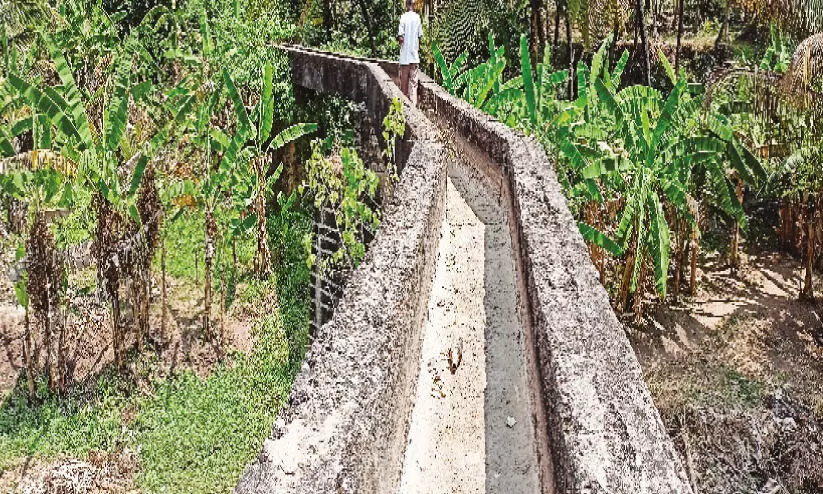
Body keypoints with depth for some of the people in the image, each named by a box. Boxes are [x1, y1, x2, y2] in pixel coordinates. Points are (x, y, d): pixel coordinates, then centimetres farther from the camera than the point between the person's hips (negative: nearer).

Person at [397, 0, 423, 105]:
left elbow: (401, 38, -12)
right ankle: (413, 104, -3)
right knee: (413, 81, 2)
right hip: (415, 54, 3)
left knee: (404, 79, 6)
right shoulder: (418, 18, 2)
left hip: (405, 55, -3)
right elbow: (420, 36, 4)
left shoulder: (403, 17, -8)